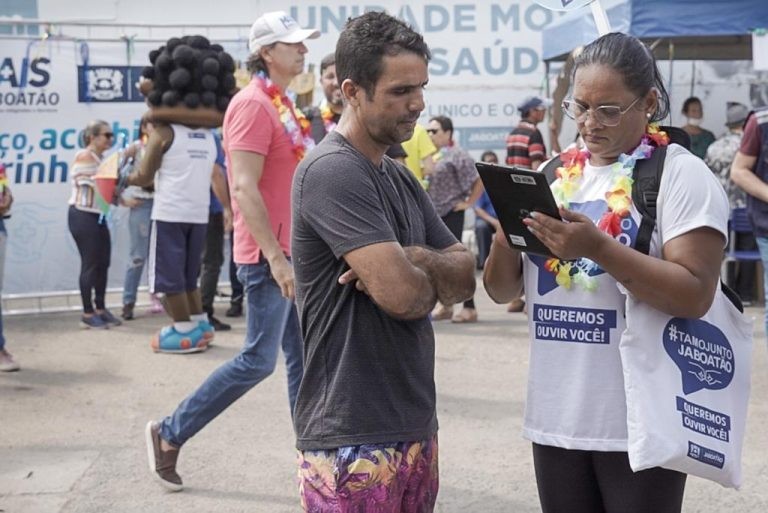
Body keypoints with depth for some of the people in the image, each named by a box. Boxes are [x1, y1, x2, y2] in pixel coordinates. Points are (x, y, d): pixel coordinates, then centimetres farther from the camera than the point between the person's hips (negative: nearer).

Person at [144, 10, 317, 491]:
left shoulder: (282, 104, 14)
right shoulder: (253, 105, -15)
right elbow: (244, 188, -22)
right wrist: (275, 258, -25)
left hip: (294, 251, 9)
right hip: (269, 256, -9)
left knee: (303, 357, 11)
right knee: (258, 359, -4)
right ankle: (170, 433, 9)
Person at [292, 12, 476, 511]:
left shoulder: (403, 179, 12)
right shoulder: (332, 171, -16)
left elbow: (466, 275, 9)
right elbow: (403, 294, -24)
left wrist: (416, 261, -13)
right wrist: (432, 278, -1)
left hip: (417, 427, 8)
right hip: (353, 441, -8)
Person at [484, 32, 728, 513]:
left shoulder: (681, 175, -7)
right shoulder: (552, 176, 9)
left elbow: (695, 296, -17)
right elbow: (501, 290, 8)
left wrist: (598, 247, -26)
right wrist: (507, 234, -12)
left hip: (640, 422, -5)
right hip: (555, 416, 5)